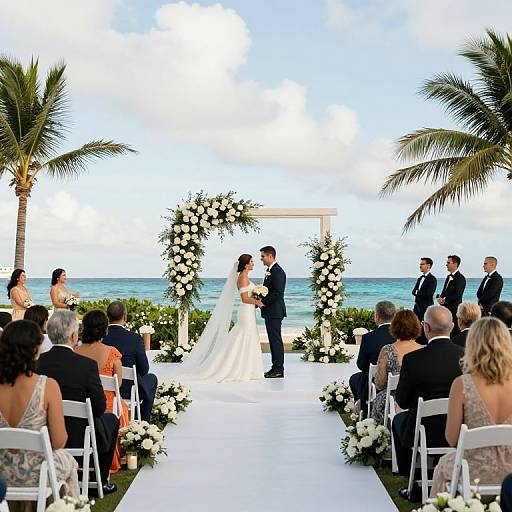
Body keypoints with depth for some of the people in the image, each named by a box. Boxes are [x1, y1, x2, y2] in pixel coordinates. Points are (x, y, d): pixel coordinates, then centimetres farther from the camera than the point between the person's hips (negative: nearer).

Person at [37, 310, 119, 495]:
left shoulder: (37, 362, -11)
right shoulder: (87, 365, -22)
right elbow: (100, 407, -13)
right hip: (80, 437, -5)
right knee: (111, 419, 26)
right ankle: (100, 481, 29)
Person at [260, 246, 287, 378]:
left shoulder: (278, 272, -15)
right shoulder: (270, 271, 16)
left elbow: (278, 293, -22)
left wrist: (263, 302, -16)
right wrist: (261, 300, 6)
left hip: (275, 311, -10)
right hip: (269, 312, 10)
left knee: (276, 340, -6)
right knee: (273, 340, 12)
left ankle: (279, 370, -2)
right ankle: (276, 367, 17)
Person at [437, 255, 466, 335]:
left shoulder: (460, 278, -11)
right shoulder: (449, 276, 17)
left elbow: (457, 295, -18)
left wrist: (445, 300, -11)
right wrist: (440, 297, 0)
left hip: (454, 310, -8)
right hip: (446, 308, 8)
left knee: (455, 333, -6)